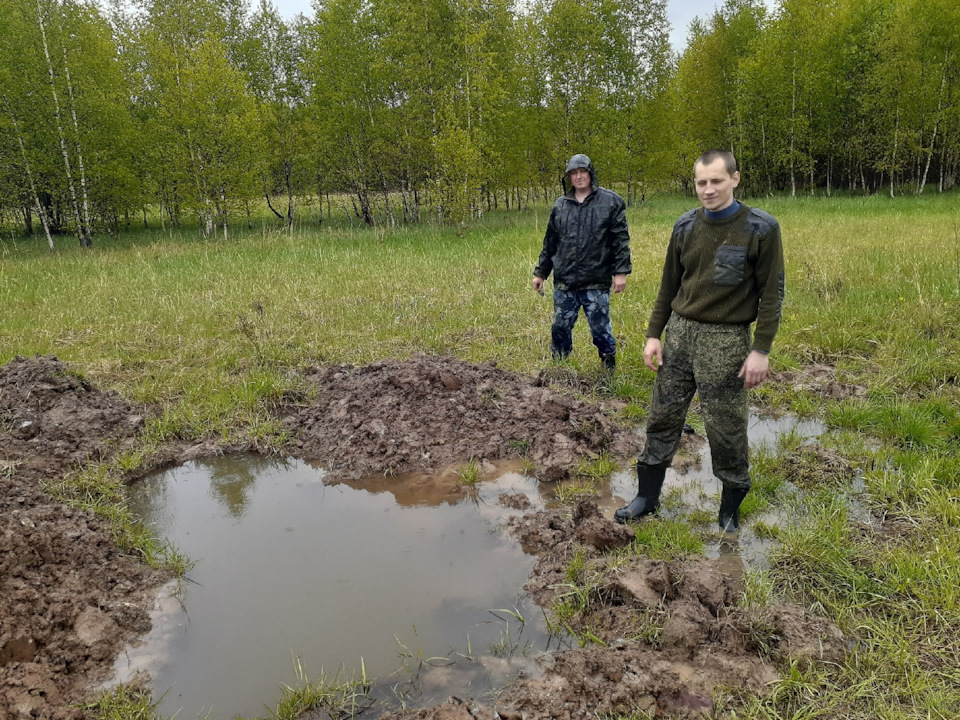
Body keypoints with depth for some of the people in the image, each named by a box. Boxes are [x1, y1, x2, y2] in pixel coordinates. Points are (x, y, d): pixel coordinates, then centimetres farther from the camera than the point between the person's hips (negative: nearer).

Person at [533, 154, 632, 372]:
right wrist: (540, 272, 16)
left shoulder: (611, 201, 0)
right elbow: (549, 243, 16)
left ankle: (609, 368, 25)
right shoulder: (560, 205, 10)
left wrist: (621, 271, -9)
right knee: (561, 327, 9)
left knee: (601, 328, 4)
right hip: (564, 281, 3)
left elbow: (621, 239, -3)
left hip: (596, 282, -3)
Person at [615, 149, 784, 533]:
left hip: (726, 341, -4)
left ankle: (731, 507, 23)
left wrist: (761, 350, -11)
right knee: (662, 417, 9)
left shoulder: (760, 229, -8)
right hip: (679, 332, 4)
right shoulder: (686, 226, 5)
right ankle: (647, 497, 23)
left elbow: (772, 293, -7)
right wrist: (654, 335, 8)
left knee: (726, 429, 3)